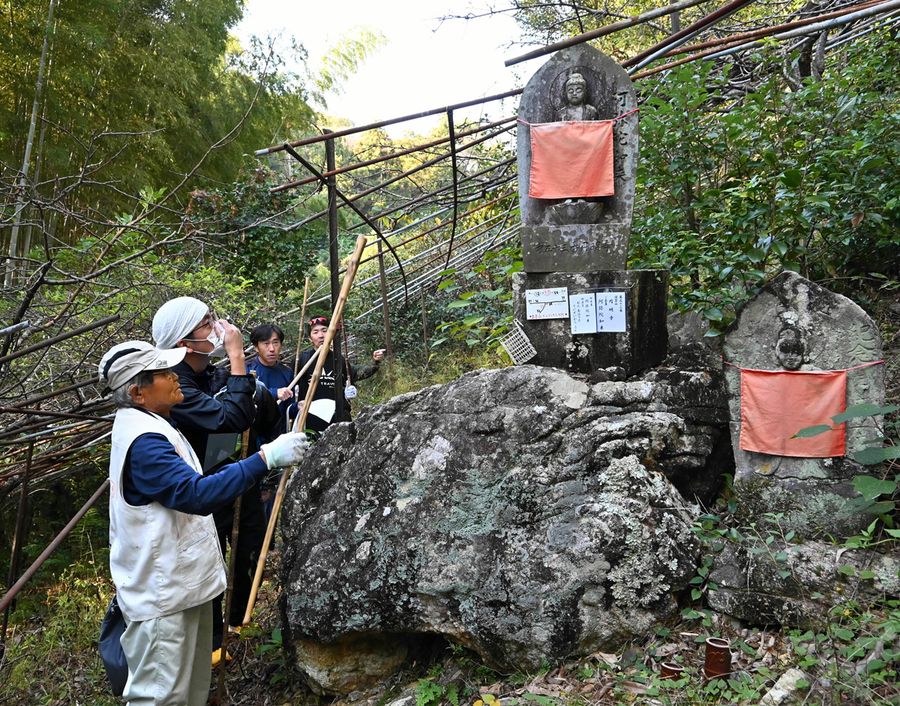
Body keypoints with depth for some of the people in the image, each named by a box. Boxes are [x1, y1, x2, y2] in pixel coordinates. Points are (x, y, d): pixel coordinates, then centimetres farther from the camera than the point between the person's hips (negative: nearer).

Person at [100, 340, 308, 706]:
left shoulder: (148, 426, 11)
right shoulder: (143, 441, -24)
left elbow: (187, 484, 21)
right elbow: (196, 495, -34)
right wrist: (265, 458, -35)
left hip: (182, 581, 10)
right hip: (162, 594, -10)